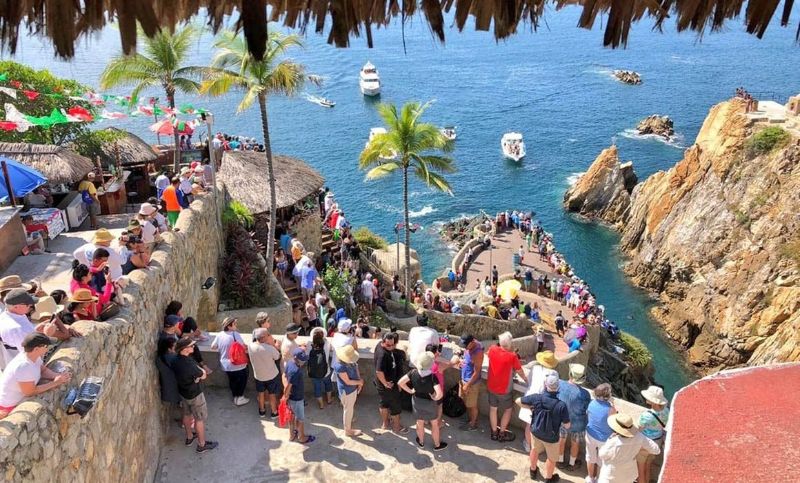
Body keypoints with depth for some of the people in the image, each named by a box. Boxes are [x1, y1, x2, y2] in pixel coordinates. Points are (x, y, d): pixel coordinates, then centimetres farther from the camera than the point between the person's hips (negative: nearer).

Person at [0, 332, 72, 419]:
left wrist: (58, 376, -16)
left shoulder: (34, 355, -10)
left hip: (20, 398, 8)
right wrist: (55, 383, -23)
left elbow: (44, 370, 3)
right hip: (10, 406, -8)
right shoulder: (23, 366, -35)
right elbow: (31, 392, -27)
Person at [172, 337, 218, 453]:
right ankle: (202, 445, 24)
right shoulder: (189, 364, -36)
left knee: (187, 415, 27)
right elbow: (203, 376, -21)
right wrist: (200, 370, -6)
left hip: (183, 391, 8)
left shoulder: (176, 360, -11)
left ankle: (189, 437, 47)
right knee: (200, 419, 10)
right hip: (194, 394, -8)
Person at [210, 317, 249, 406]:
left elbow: (213, 347, 6)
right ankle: (239, 398, 24)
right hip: (238, 364, -5)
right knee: (242, 380, 17)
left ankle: (235, 397, 37)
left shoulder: (219, 335, -7)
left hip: (226, 365, 5)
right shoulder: (235, 334, -24)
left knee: (232, 381, 24)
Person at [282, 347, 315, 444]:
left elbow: (284, 376, 3)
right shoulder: (295, 371, -37)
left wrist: (285, 388, -7)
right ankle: (302, 438, 37)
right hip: (296, 398, -8)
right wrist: (286, 398, -15)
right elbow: (288, 387, -31)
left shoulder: (289, 362, -9)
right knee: (300, 419, 15)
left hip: (291, 396, 8)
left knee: (292, 416, 27)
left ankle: (292, 435, 47)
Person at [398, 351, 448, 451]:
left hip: (417, 401, 3)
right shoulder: (432, 377, -31)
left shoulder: (413, 372, -22)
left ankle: (421, 442, 47)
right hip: (429, 403, -3)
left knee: (420, 423, 25)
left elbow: (400, 382, -17)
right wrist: (434, 398, -18)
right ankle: (437, 445, 40)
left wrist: (410, 391, -5)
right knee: (434, 424, 22)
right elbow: (440, 394, -39)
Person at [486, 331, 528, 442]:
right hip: (504, 389, -4)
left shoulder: (492, 349, -12)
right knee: (508, 410, 18)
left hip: (491, 387, 4)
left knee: (493, 409, 19)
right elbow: (519, 371, -10)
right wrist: (525, 378, 12)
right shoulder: (512, 356, -25)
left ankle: (494, 432, 32)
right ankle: (502, 434, 25)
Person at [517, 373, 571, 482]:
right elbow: (567, 426, -20)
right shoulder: (561, 405, -32)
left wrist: (530, 407, 1)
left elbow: (518, 401, -13)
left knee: (535, 450, 32)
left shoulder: (536, 398, -26)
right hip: (551, 437, -3)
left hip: (536, 432, 3)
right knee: (551, 458, 26)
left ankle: (533, 471, 55)